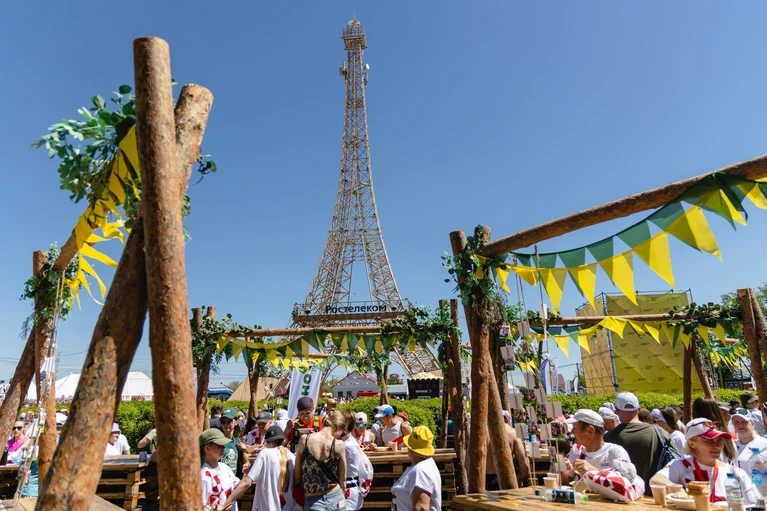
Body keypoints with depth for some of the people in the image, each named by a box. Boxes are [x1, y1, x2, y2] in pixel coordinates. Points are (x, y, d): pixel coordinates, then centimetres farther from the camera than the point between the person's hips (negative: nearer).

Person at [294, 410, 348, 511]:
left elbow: (296, 477, 1)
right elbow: (342, 479, 0)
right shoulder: (339, 444, -10)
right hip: (335, 498, -1)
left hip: (311, 501, 1)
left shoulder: (304, 439, -6)